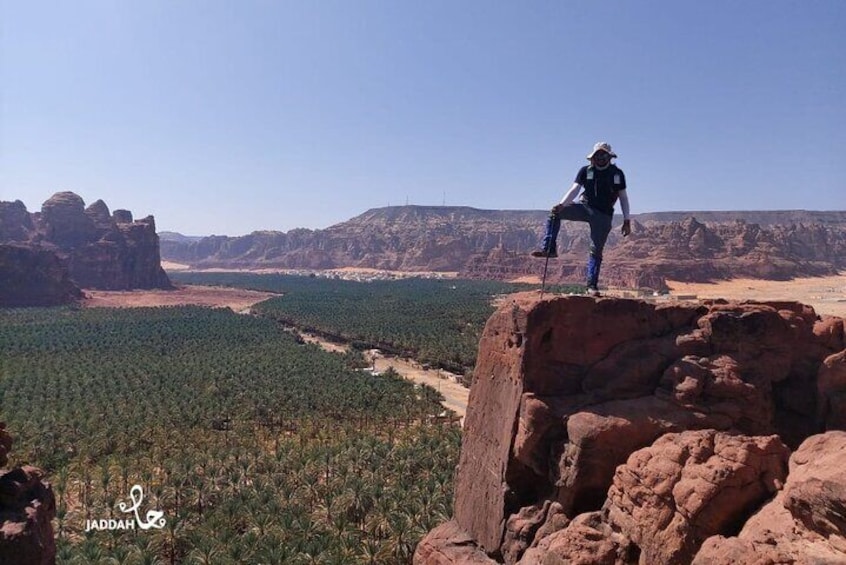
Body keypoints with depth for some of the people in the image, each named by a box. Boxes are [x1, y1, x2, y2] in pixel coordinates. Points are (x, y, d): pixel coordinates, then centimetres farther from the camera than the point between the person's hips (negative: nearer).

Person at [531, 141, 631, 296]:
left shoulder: (617, 173, 3)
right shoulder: (585, 171, 3)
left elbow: (623, 197, 7)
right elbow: (574, 189, -6)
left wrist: (626, 221, 2)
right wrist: (561, 204, -23)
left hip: (604, 215, -1)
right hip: (585, 207, 1)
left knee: (596, 250, -3)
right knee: (554, 213, -21)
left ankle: (592, 285, 3)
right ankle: (549, 249, -21)